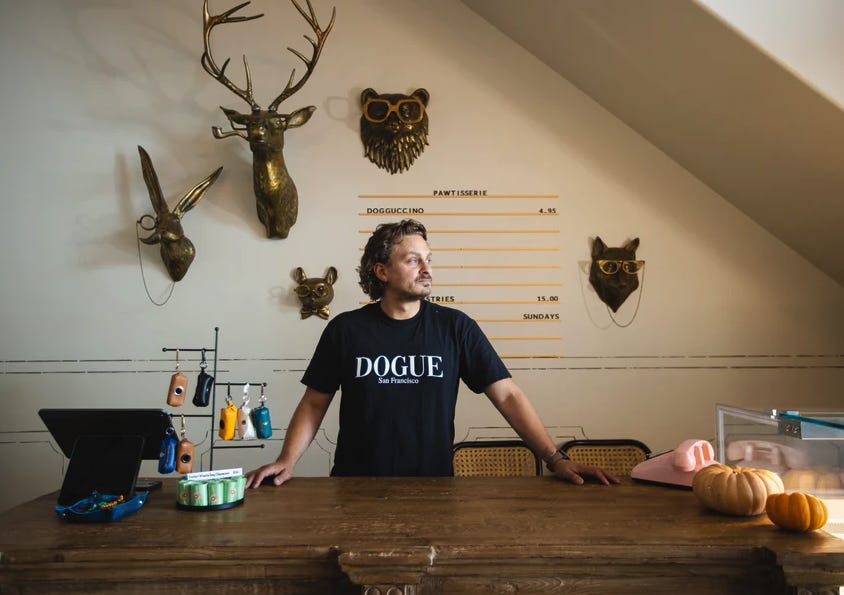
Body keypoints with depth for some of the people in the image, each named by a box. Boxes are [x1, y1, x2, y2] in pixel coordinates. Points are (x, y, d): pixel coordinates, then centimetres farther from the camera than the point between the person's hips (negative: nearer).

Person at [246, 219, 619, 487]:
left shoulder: (455, 327, -1)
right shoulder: (345, 329, 0)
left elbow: (507, 395, -2)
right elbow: (314, 403, 6)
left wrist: (555, 460, -10)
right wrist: (287, 461, -8)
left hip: (433, 486, 1)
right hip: (357, 488, 0)